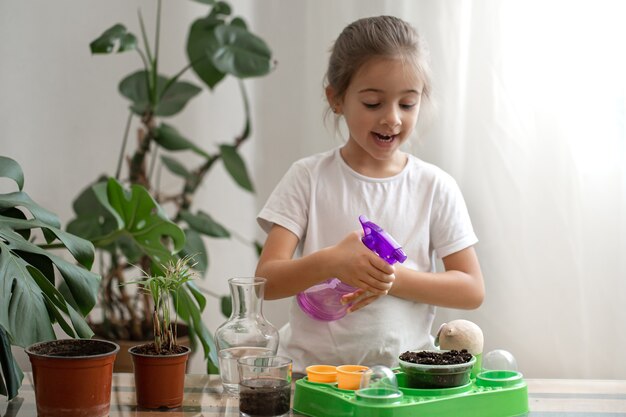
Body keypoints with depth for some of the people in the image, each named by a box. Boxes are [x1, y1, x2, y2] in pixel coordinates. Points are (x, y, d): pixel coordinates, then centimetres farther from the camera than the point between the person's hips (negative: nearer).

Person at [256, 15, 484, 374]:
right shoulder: (308, 178, 1)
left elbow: (472, 290, 2)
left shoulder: (435, 187, 4)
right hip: (313, 367, -2)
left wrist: (394, 278, -14)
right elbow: (266, 281, -6)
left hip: (403, 370, 2)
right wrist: (328, 263, -25)